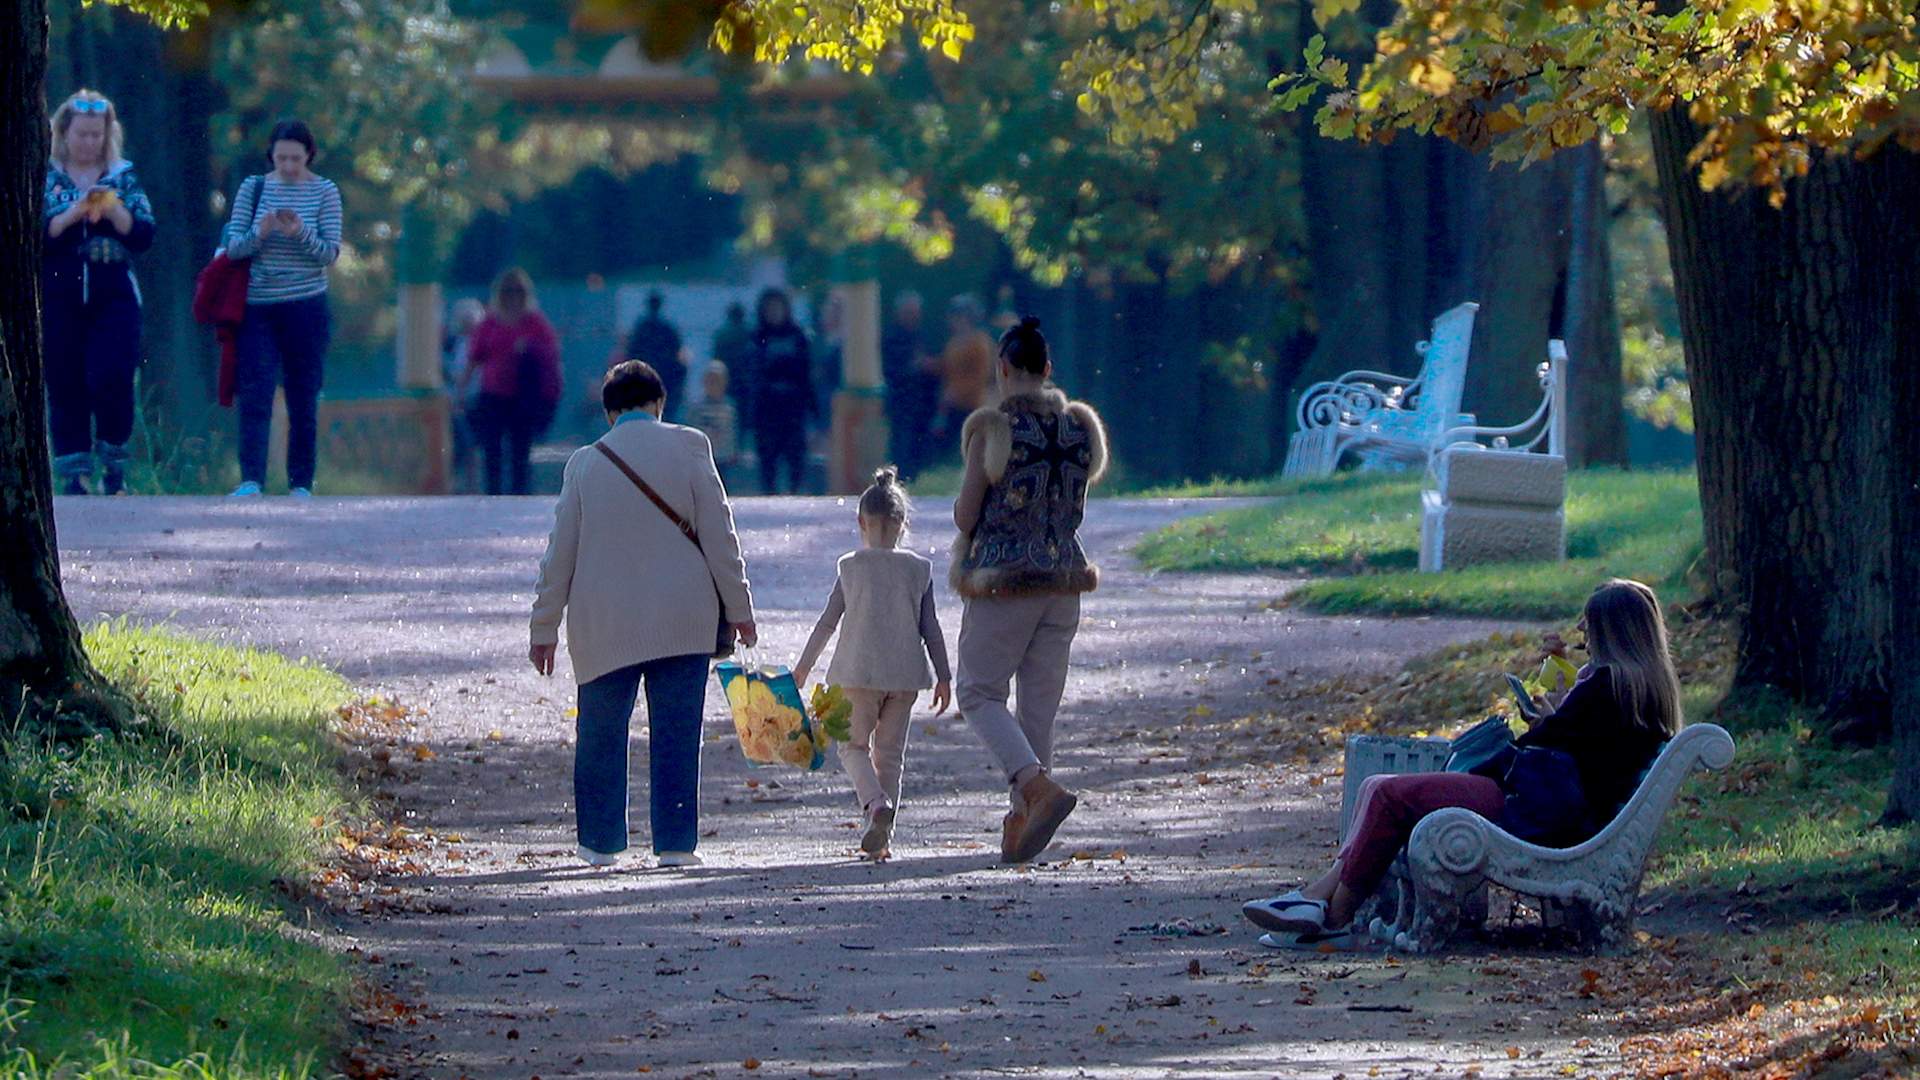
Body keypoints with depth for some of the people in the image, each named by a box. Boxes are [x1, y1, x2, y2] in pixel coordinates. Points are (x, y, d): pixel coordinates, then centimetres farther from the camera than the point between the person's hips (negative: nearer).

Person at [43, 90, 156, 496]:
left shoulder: (123, 178, 10)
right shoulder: (44, 178, 6)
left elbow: (144, 237, 3)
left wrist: (113, 210, -12)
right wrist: (71, 216, -16)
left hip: (113, 298, 0)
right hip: (59, 300, 0)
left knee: (110, 379, -14)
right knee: (65, 386, -1)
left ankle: (114, 463, 5)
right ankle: (73, 474, 6)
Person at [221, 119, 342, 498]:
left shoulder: (324, 192, 1)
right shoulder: (253, 188, 5)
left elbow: (331, 252, -4)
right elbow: (232, 247, 1)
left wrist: (301, 233, -22)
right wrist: (259, 233, -19)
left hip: (305, 308, -1)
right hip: (258, 309, 1)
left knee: (303, 400, 3)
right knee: (254, 395, -10)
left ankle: (301, 484, 8)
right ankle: (251, 481, -16)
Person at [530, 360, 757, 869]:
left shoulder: (585, 462, 4)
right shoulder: (687, 446, -1)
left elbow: (560, 552, 7)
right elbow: (718, 534, -3)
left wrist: (544, 628, 14)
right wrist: (739, 608, 4)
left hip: (603, 626, 1)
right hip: (682, 618, -1)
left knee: (601, 733, 11)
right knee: (676, 733, 3)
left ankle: (600, 842, 14)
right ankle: (675, 844, 1)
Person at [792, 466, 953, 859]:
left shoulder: (851, 566, -2)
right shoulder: (918, 569, 2)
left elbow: (828, 621, 1)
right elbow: (930, 628, 3)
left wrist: (803, 666, 11)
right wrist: (943, 676, 9)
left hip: (860, 670, -2)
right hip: (906, 672, 2)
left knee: (854, 745, 9)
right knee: (890, 751, 10)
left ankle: (876, 802, -19)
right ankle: (883, 836, 6)